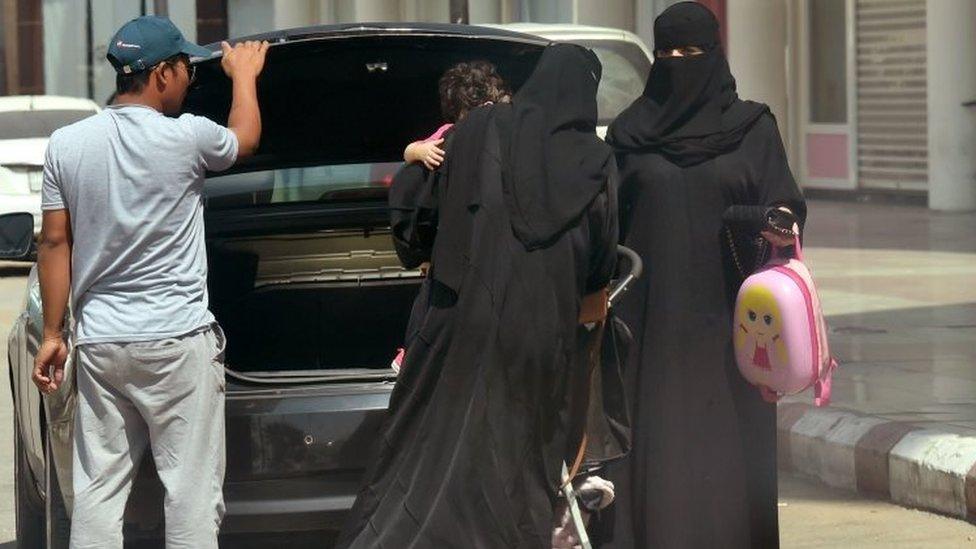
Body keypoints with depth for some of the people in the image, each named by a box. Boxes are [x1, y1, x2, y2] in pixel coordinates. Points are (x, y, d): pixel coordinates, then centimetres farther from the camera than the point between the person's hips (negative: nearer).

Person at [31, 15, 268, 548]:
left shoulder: (66, 143, 1)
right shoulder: (186, 138, -10)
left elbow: (55, 243, 4)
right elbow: (244, 140, 13)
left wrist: (52, 334, 10)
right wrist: (244, 74, 31)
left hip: (98, 343, 4)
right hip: (177, 343, -4)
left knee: (96, 488, 8)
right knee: (192, 488, 0)